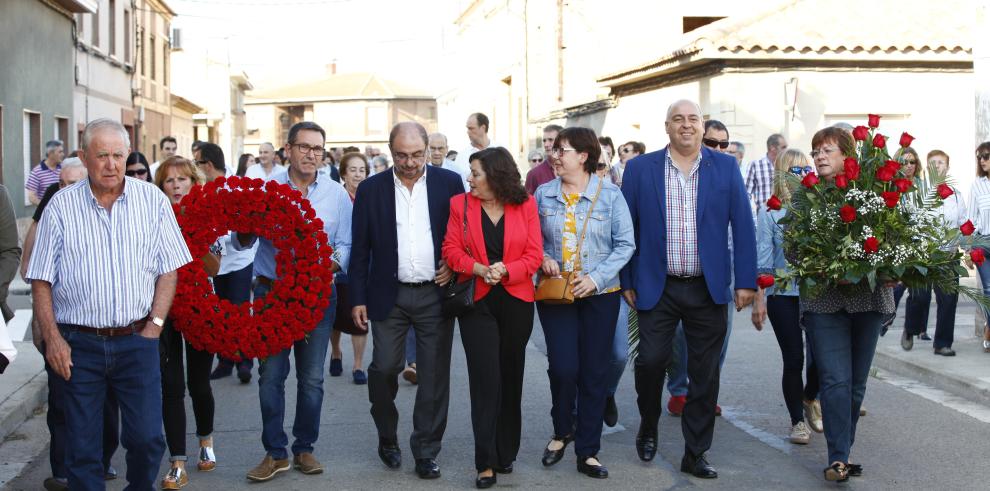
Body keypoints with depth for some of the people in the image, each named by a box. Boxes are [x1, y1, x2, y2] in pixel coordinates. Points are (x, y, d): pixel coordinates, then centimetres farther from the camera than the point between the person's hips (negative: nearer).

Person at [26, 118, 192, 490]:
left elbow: (169, 269, 5)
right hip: (79, 344, 0)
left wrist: (154, 324, -4)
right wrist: (52, 337, -5)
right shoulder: (62, 206, 1)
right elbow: (41, 280, 2)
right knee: (82, 446, 5)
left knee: (147, 438, 0)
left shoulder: (153, 201, 3)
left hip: (137, 340, 1)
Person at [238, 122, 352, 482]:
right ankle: (275, 453, 14)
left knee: (311, 378, 9)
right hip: (271, 292, -1)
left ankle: (304, 448, 22)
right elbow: (240, 241, 2)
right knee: (270, 375, 3)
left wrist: (328, 265, -17)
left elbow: (346, 246, 2)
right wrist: (247, 231, -20)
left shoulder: (337, 194, 2)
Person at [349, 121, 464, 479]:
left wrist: (455, 265, -7)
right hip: (389, 296, 0)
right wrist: (358, 298, 1)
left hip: (436, 294, 0)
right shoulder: (371, 189, 2)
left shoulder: (449, 182, 1)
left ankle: (426, 452, 14)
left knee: (434, 375, 2)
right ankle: (387, 437, 23)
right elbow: (361, 248, 4)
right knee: (383, 368, -2)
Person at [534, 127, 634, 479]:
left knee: (594, 374, 4)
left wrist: (597, 277, -15)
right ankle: (562, 431, 21)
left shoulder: (609, 194, -4)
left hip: (600, 295, -1)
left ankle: (588, 452, 15)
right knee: (563, 368, -8)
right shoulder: (543, 194, 3)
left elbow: (625, 244, -4)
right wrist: (541, 259, -10)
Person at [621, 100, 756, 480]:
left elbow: (742, 225, 2)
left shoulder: (726, 167, 3)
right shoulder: (640, 168, 1)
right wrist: (627, 281, 2)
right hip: (657, 288, -1)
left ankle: (695, 454, 18)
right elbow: (627, 229, 4)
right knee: (651, 360, -5)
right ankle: (648, 427, 24)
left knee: (705, 374, 6)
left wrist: (746, 280, -3)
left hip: (709, 290, 1)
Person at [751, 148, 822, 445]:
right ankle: (798, 421, 18)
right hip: (783, 295, -2)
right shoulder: (770, 213, -1)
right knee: (794, 359, 1)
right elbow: (763, 261, -2)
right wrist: (759, 299, -6)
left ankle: (809, 397, 29)